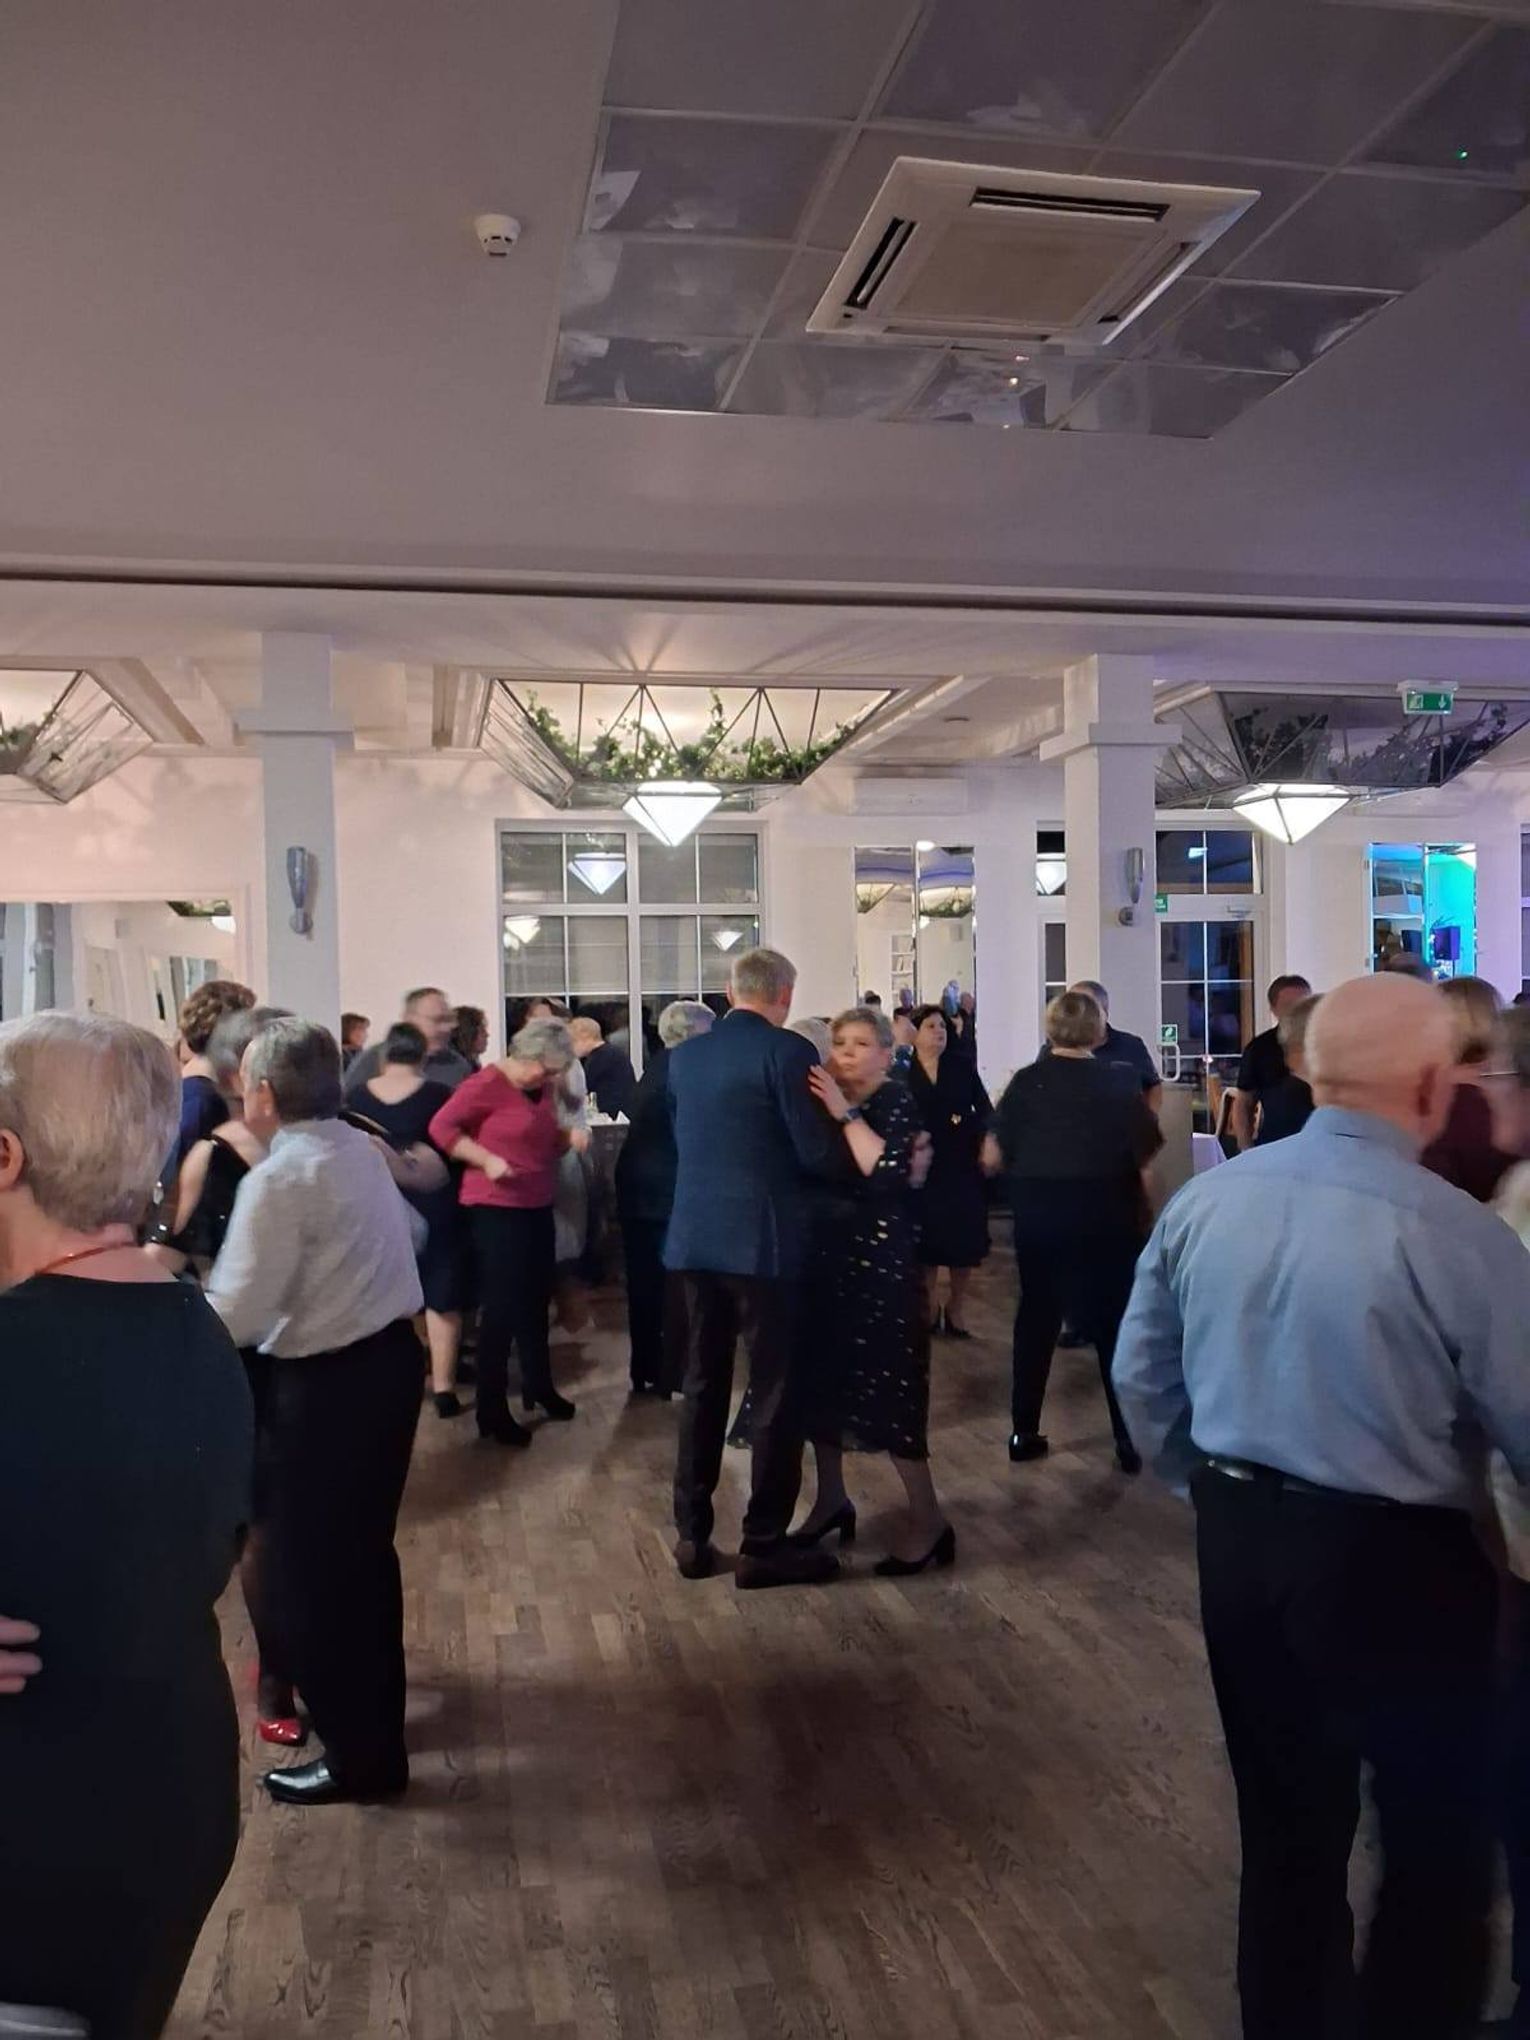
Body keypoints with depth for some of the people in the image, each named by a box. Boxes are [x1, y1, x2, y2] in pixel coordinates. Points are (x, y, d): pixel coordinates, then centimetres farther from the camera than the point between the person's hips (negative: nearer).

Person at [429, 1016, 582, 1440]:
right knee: (501, 1309, -2)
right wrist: (487, 1160, -24)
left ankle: (539, 1386, 35)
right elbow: (441, 1127, -17)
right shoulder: (487, 1084, -16)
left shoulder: (543, 1087, 8)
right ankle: (492, 1412, 8)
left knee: (536, 1302, 18)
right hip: (496, 1209, -8)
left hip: (537, 1207, 8)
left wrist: (568, 1136, -2)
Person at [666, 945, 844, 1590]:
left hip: (695, 1239, 6)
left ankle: (692, 1536, 20)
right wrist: (839, 1118, 6)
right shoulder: (786, 1051, -12)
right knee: (776, 1394, 4)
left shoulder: (685, 1055, 8)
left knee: (702, 1387, 14)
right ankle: (763, 1545, 10)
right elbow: (820, 1156, -15)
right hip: (765, 1242, -6)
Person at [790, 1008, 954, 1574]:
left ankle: (928, 1520, 5)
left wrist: (846, 1114, -24)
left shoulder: (897, 1102, -9)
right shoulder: (825, 1097, 10)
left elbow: (889, 1172, -24)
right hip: (825, 1255, 7)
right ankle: (831, 1499, 28)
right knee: (821, 1378, 12)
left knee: (884, 1384, -6)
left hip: (880, 1260, -7)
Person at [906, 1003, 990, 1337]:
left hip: (962, 1163, 1)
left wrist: (984, 1143, -10)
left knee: (963, 1236, 2)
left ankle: (956, 1307, 16)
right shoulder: (902, 1072, -1)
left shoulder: (963, 1067, 5)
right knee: (928, 1236, 4)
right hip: (924, 1166, -1)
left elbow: (984, 1109, 3)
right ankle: (929, 1305, 18)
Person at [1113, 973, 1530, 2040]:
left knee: (1285, 1822, 23)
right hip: (1394, 1561, -6)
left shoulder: (1205, 1200, -3)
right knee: (1444, 1840, 18)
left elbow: (1142, 1375, 6)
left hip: (1238, 1538, 6)